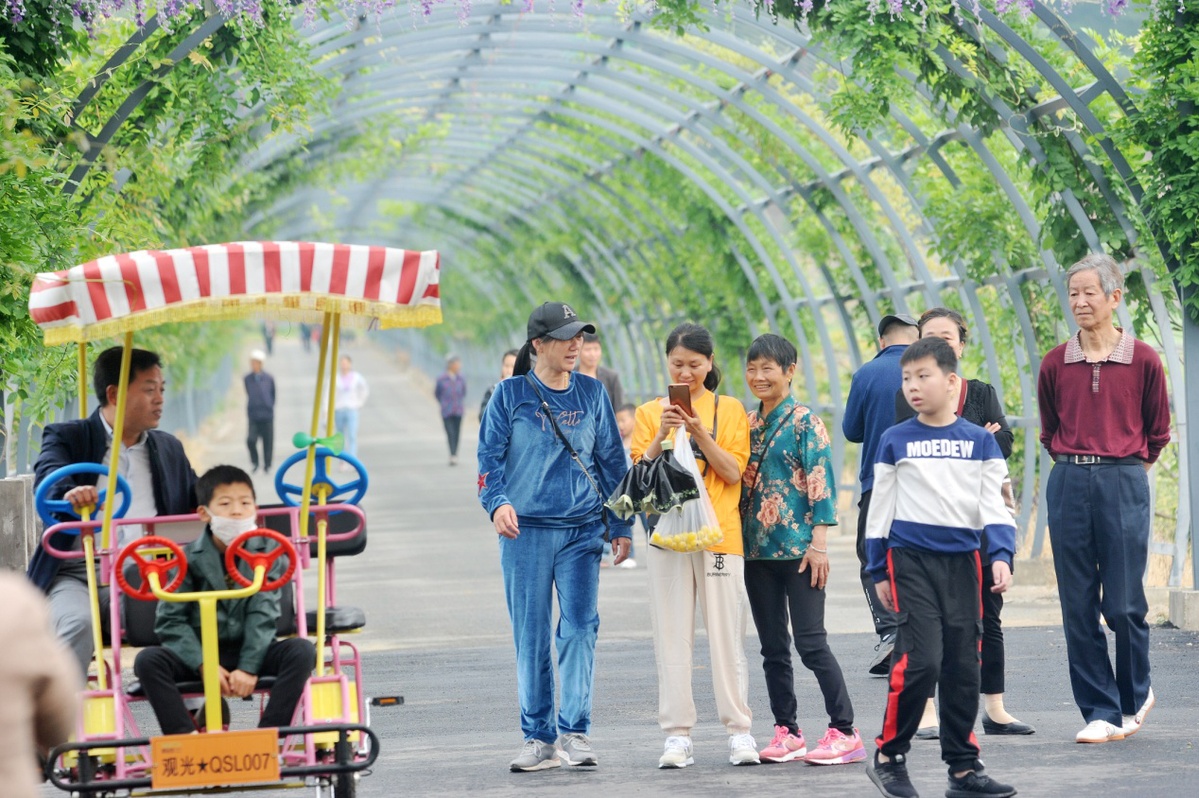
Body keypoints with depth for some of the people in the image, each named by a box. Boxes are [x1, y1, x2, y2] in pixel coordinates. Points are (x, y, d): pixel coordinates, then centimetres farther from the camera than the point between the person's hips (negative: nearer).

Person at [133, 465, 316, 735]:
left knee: (302, 651, -26)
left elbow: (263, 617, -8)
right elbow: (170, 621, -8)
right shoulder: (188, 559, -2)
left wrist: (248, 667, -21)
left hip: (250, 653, 1)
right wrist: (204, 665, -21)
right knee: (148, 660, -26)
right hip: (199, 654, 0)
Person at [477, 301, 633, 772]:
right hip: (525, 530, -1)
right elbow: (489, 458, 1)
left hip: (582, 530, 1)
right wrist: (497, 503, -17)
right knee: (530, 636, 1)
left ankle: (574, 733, -4)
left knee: (580, 627, -9)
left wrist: (620, 525, 11)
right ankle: (538, 738, 8)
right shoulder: (510, 394, 3)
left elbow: (611, 461, 13)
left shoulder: (591, 394, 9)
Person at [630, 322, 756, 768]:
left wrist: (700, 433, -14)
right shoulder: (651, 413, 9)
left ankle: (739, 731, 4)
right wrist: (662, 435, -14)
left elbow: (733, 473, -2)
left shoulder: (729, 411, 7)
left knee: (726, 635, -2)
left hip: (720, 535, -1)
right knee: (671, 638, -1)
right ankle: (677, 736, 2)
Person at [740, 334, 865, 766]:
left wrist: (818, 542, -15)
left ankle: (844, 731, -5)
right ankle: (786, 731, 14)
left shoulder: (805, 422, -5)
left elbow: (822, 485, -9)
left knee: (811, 642, -8)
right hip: (756, 550, 6)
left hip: (798, 548, -6)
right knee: (772, 647, 8)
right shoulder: (747, 424, 12)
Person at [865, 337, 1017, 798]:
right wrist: (879, 571, 6)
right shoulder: (895, 441, 3)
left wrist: (1001, 555, -10)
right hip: (911, 558, -2)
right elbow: (880, 509, 8)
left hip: (961, 559, 3)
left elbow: (993, 505, 4)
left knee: (963, 668, 5)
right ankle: (888, 756, -1)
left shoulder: (979, 441, 6)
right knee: (921, 660, -15)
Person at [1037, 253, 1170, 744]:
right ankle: (1100, 712, 9)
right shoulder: (1055, 364, 5)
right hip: (1069, 486, 3)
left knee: (1124, 604, -4)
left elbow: (1157, 432, 12)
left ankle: (1136, 696, 21)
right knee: (1079, 607, 1)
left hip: (1124, 486, -3)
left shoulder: (1143, 360, -1)